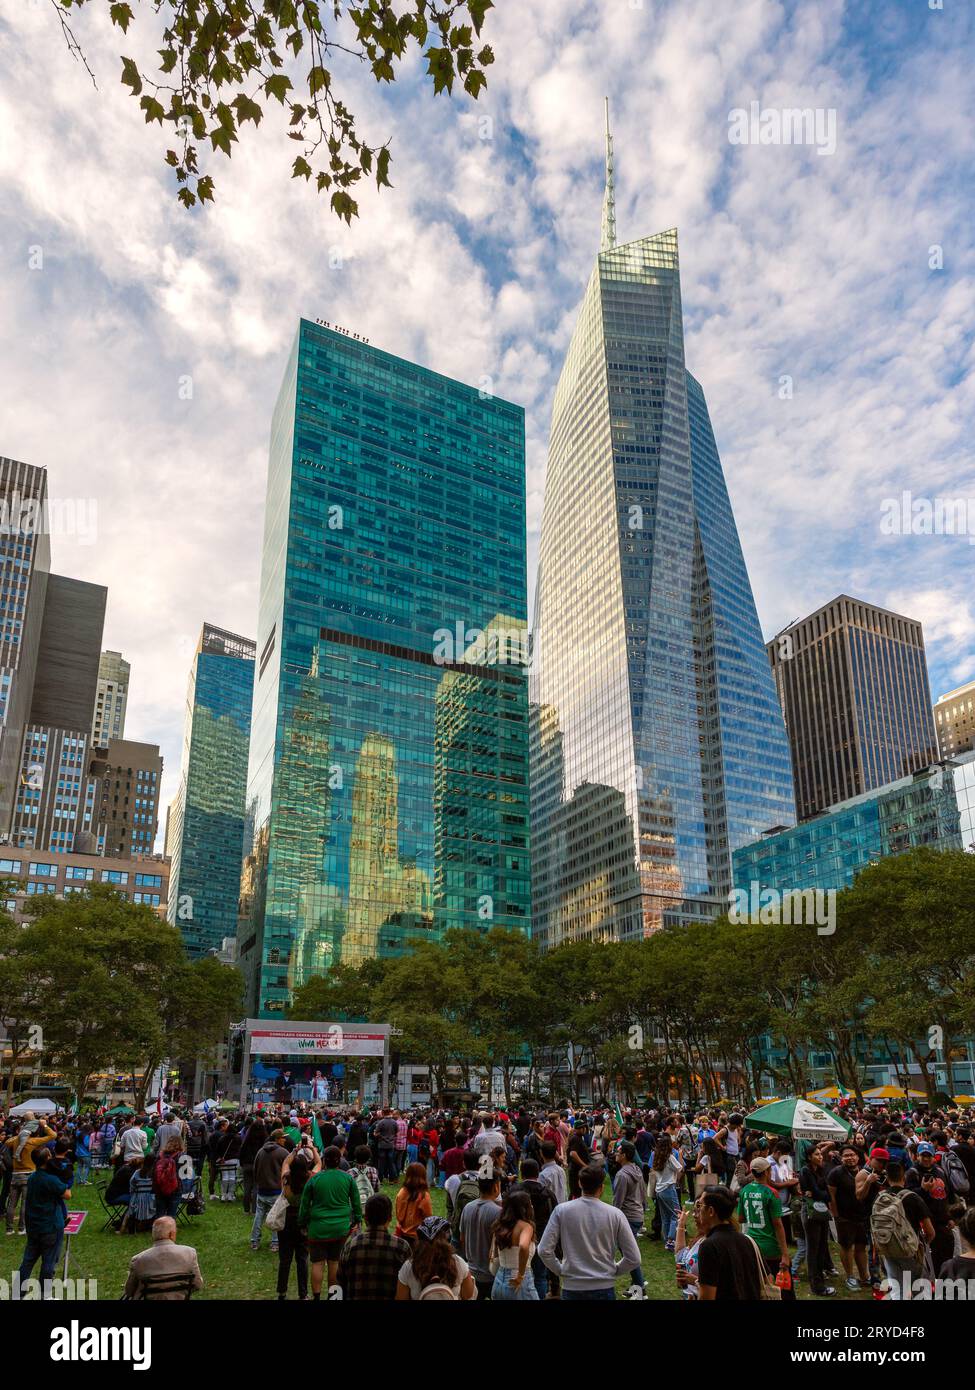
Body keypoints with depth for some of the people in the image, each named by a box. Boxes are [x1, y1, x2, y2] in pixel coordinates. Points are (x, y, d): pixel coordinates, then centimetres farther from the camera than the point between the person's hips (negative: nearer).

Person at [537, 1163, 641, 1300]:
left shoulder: (561, 1210, -8)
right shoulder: (615, 1214, -8)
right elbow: (634, 1259, -5)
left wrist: (560, 1270, 7)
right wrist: (613, 1270, 10)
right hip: (604, 1288, 0)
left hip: (571, 1287, 0)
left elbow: (544, 1250, -7)